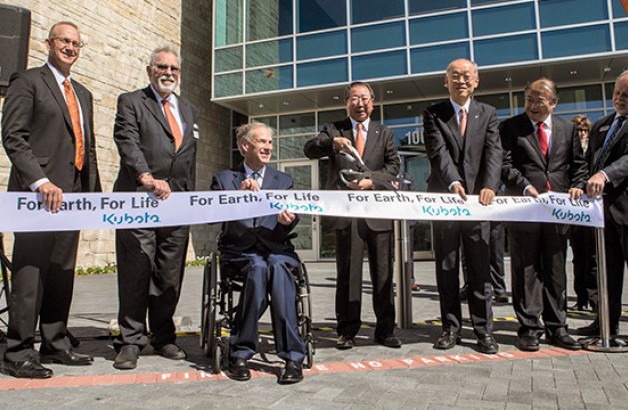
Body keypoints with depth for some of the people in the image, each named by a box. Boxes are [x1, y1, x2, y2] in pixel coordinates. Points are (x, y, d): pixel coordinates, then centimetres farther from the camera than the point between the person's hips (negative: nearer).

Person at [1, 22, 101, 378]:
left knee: (63, 272, 11)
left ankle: (55, 344, 21)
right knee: (30, 272, -4)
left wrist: (95, 190, 13)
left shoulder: (83, 94, 23)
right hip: (38, 192, -6)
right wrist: (41, 181, -20)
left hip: (72, 193, 7)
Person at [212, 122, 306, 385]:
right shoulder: (224, 179, 12)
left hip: (276, 249, 1)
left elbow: (288, 226, 7)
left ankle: (292, 356, -31)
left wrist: (287, 221, -18)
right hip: (239, 251, -1)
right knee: (259, 267, -34)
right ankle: (240, 353, -23)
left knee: (277, 267, -33)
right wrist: (239, 194, -19)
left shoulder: (284, 181, 18)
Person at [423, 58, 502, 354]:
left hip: (477, 199, 1)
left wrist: (489, 186, -19)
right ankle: (451, 327, 17)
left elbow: (493, 152, -2)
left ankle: (484, 329, 14)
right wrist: (453, 181, -25)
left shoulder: (488, 114, 10)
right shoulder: (433, 114, 5)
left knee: (480, 268, 5)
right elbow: (438, 151, -9)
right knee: (446, 268, 6)